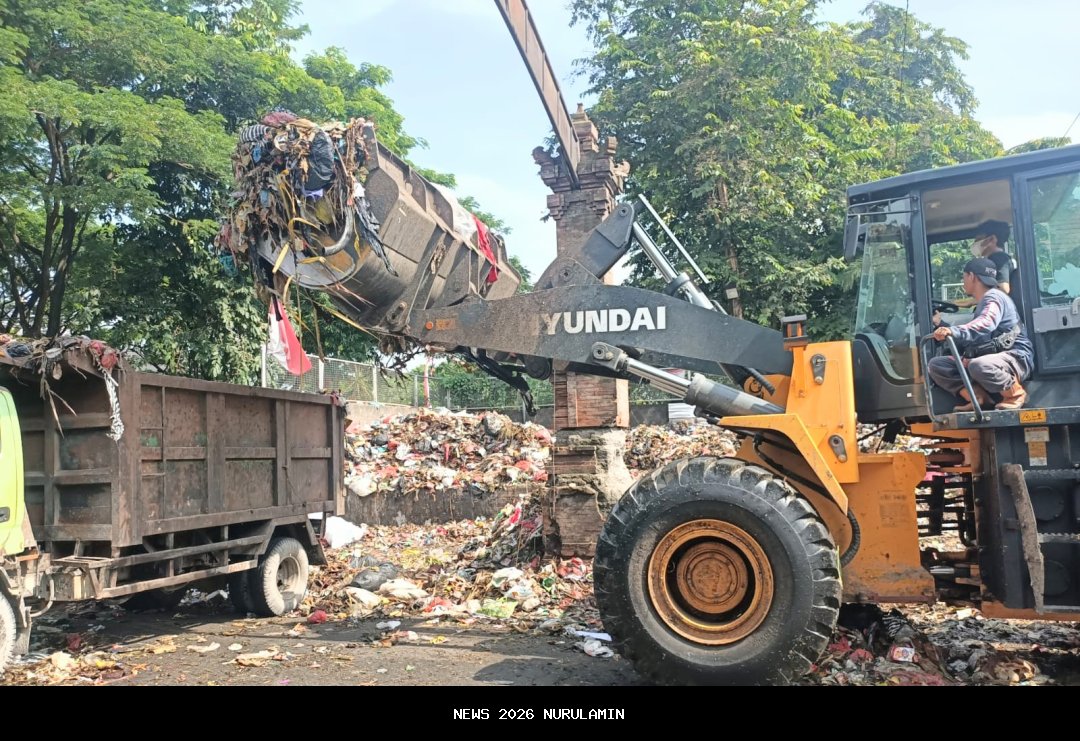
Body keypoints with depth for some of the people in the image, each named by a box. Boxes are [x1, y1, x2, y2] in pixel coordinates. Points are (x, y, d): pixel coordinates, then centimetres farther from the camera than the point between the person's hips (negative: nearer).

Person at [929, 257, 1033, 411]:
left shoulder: (993, 297, -10)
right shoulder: (982, 304, 22)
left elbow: (986, 324, -32)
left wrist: (954, 331, -47)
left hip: (1016, 357, -9)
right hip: (991, 358, 9)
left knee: (978, 365, -43)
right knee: (935, 365, -2)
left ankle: (1015, 394, -14)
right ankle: (978, 397, -11)